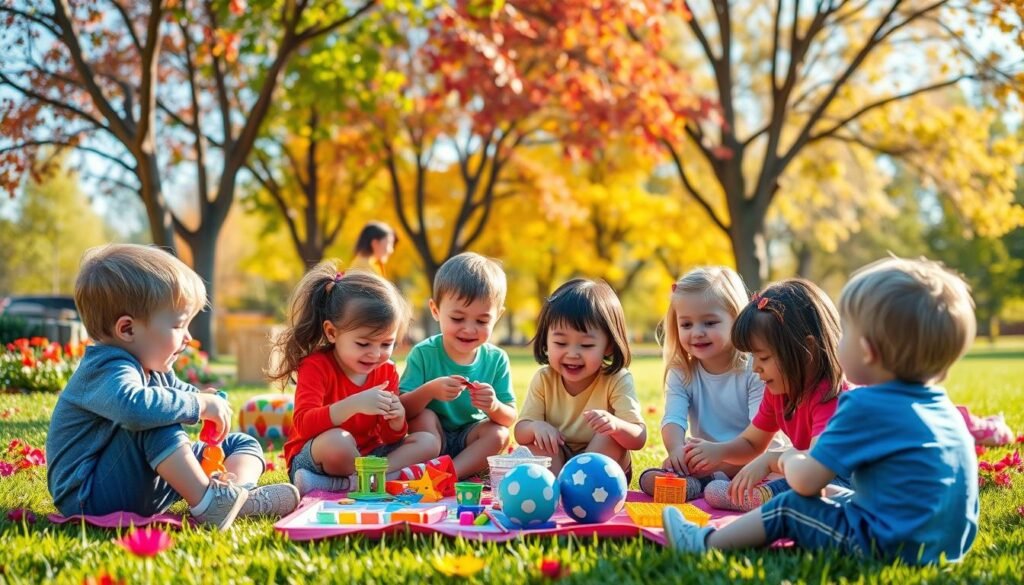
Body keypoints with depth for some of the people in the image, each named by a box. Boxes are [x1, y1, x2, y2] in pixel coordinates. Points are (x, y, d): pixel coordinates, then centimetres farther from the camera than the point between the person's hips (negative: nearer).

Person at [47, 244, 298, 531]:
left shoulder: (152, 369, 8)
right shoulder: (107, 370, -25)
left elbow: (174, 389, 30)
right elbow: (133, 406, -48)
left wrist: (198, 395, 5)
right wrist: (198, 405, -34)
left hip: (144, 490, 10)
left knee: (242, 444, 9)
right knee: (155, 423, -35)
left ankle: (242, 490, -24)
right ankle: (206, 502, -32)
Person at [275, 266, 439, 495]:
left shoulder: (387, 371, 3)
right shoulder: (316, 367, -13)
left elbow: (391, 439, 5)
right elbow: (303, 425, -30)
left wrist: (397, 420, -20)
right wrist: (354, 404, -42)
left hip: (368, 454, 7)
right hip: (311, 459, -7)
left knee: (428, 443, -10)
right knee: (337, 441, -39)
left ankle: (352, 481, -24)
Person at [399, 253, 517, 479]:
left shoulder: (496, 359, -7)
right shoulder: (423, 353, -13)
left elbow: (510, 418, -9)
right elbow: (401, 409, -20)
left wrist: (494, 407, -32)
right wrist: (429, 390, -39)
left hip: (471, 443, 2)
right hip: (432, 440, -2)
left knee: (499, 433, -25)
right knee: (424, 417, -28)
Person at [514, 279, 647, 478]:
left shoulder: (617, 381, -20)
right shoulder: (544, 379, -10)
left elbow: (639, 439, -27)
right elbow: (520, 433, -9)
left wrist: (615, 425, -51)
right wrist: (536, 426, -35)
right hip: (555, 463, 2)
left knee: (610, 435, -29)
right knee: (537, 438, -23)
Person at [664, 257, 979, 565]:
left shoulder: (865, 406, -16)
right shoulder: (940, 404, 9)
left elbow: (805, 481, -12)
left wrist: (792, 459, 12)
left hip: (892, 545, -9)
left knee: (789, 508, 5)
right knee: (841, 497, 25)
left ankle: (705, 543, 17)